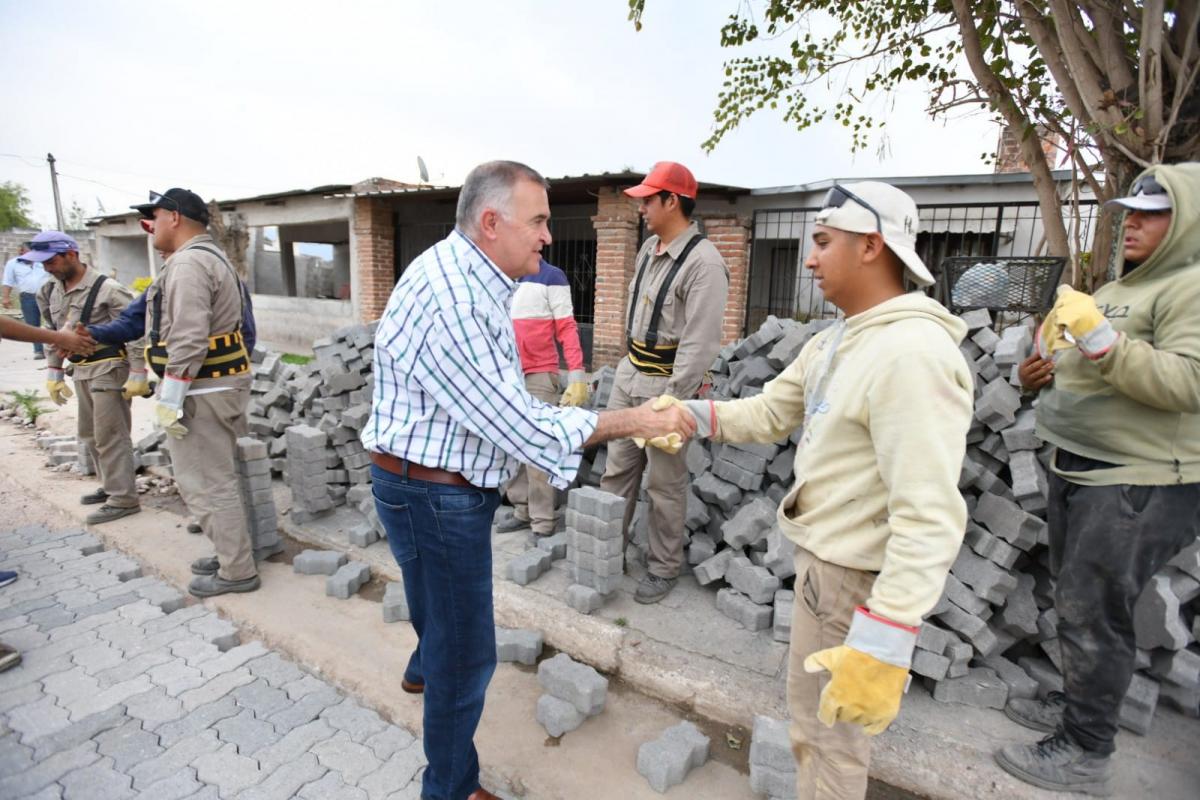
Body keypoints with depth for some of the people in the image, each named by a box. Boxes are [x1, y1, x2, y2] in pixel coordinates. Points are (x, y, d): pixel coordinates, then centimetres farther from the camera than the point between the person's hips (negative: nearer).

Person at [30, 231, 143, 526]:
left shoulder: (107, 289, -16)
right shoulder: (50, 291, 9)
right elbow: (53, 334, 18)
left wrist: (136, 374, -18)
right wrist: (53, 373, 16)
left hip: (108, 369, -9)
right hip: (81, 371, 9)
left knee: (110, 436, -5)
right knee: (89, 434, 16)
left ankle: (123, 499, 3)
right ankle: (111, 486, 30)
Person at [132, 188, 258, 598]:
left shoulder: (188, 262, -16)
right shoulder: (211, 256, 18)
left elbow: (188, 341, -24)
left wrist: (170, 399, -21)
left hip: (202, 390, -11)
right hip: (220, 383, 11)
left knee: (205, 484, -3)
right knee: (216, 478, 18)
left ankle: (237, 572, 7)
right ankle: (232, 554, 29)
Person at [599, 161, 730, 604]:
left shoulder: (703, 261, -18)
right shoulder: (648, 249, 9)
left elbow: (700, 342, -22)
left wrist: (672, 403, -22)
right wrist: (631, 366, 16)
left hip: (666, 382, -8)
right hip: (629, 374, 8)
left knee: (665, 484, 5)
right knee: (617, 469, 16)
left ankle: (663, 569, 24)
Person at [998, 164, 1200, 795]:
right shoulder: (1115, 290, 17)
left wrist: (1100, 339, -30)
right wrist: (1037, 373, 4)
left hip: (1140, 483, -9)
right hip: (1078, 472, 9)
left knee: (1093, 611, -3)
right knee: (1075, 601, 18)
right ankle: (1076, 704, 35)